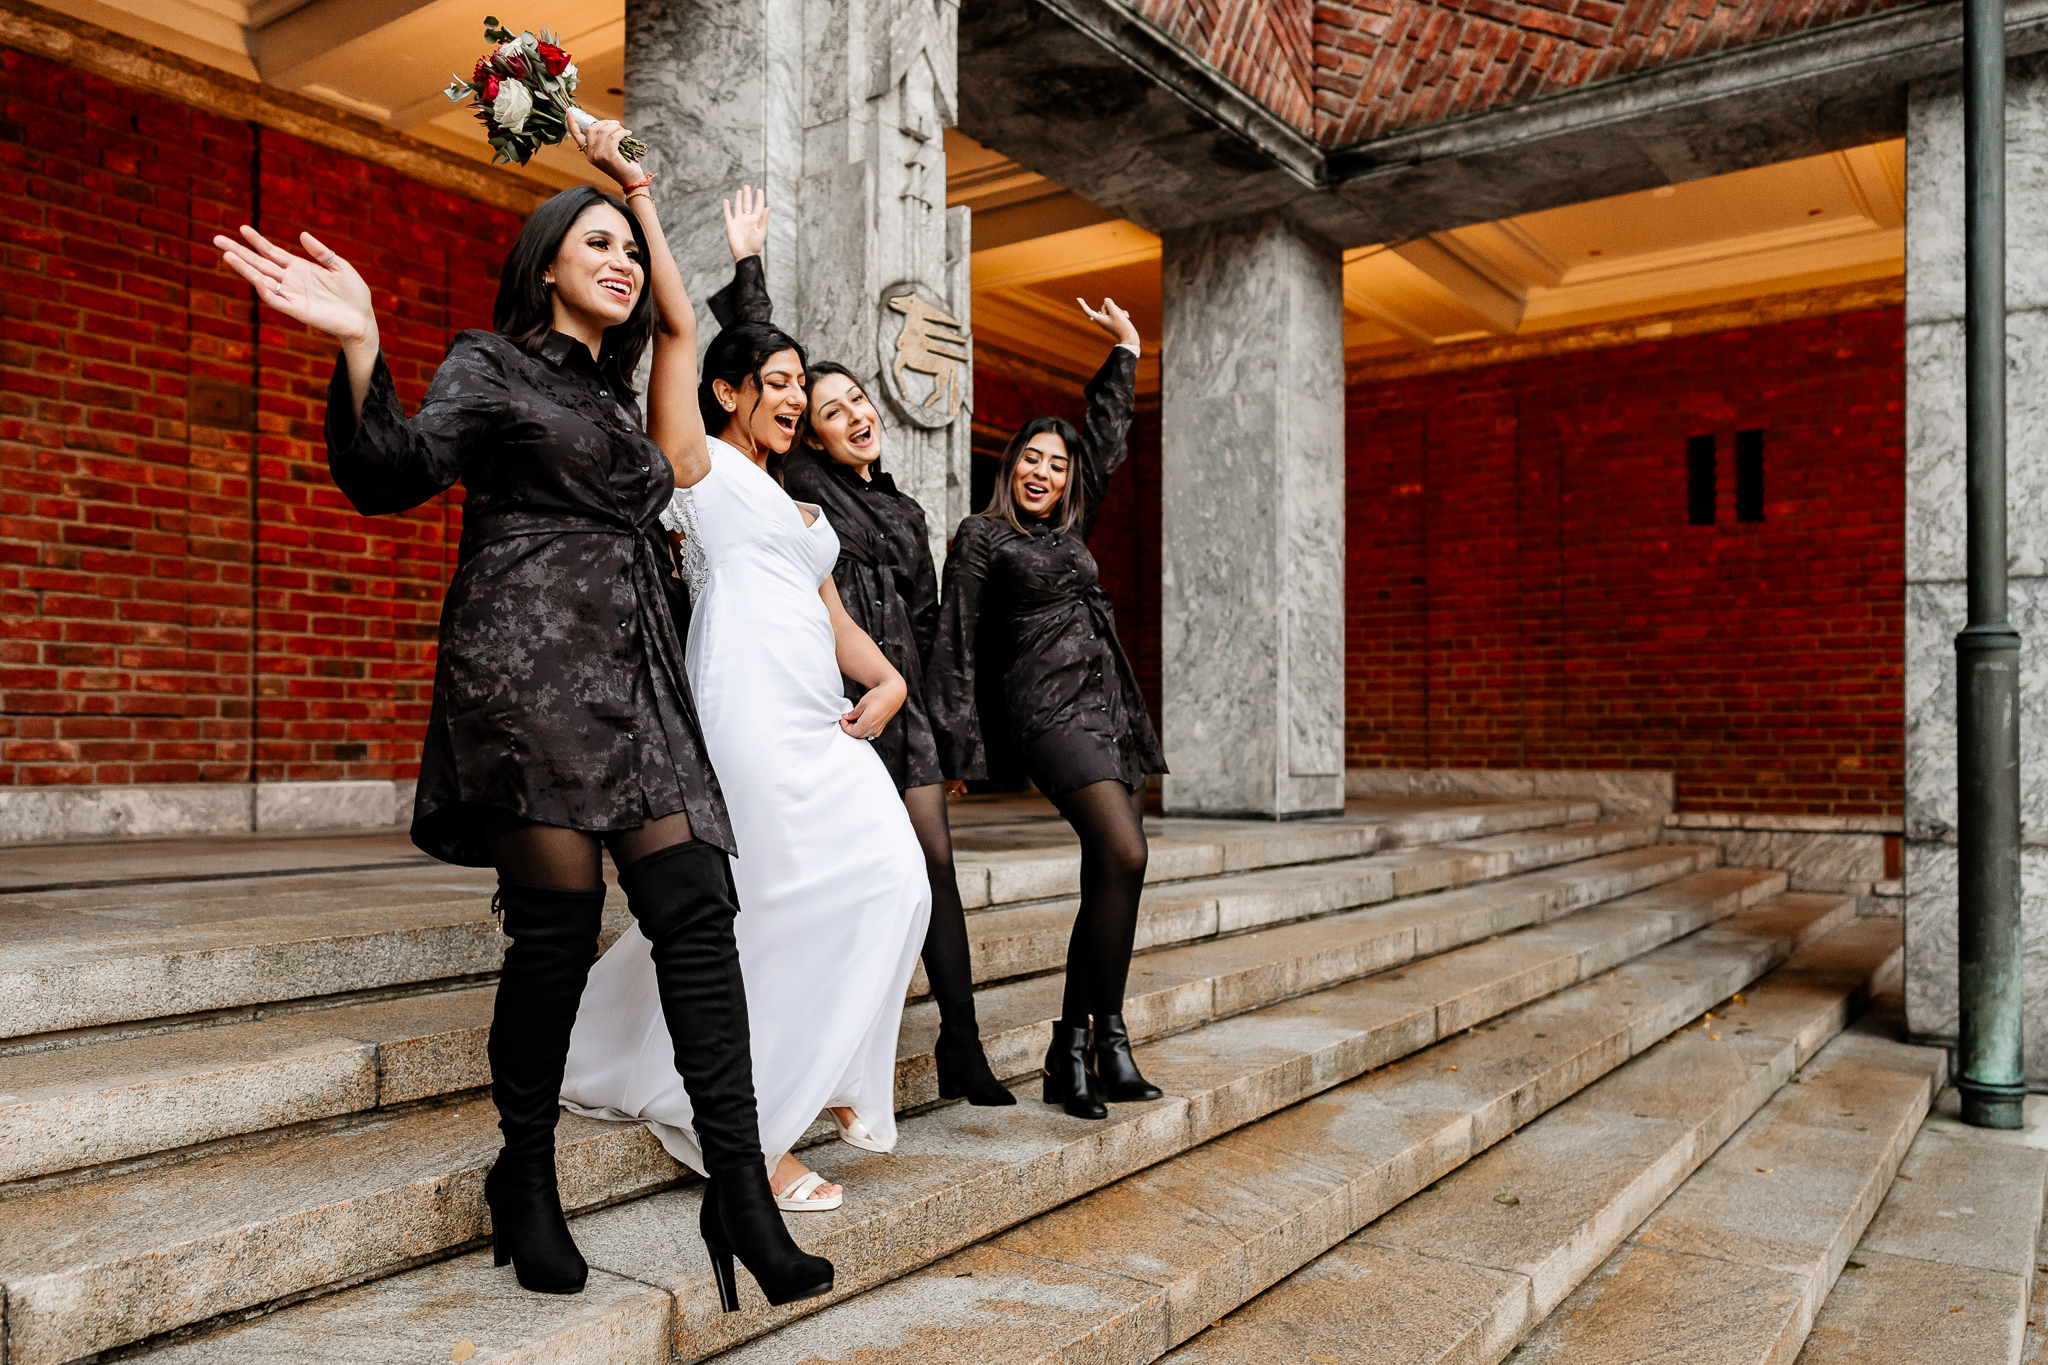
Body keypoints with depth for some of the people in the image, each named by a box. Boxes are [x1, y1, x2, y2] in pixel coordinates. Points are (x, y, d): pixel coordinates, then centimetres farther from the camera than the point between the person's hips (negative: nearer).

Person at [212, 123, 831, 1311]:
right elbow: (398, 473, -7)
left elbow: (678, 327, 40)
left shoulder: (611, 393, 26)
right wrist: (362, 349, -22)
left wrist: (643, 198, 38)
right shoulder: (491, 366, 7)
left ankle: (741, 1195, -6)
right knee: (558, 915, -9)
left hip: (636, 674, 6)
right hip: (531, 657, -6)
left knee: (696, 907, -7)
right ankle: (527, 1185, 10)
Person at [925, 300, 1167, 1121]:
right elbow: (958, 644, -1)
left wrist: (1125, 351, 39)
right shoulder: (982, 537, 3)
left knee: (1106, 879, 1)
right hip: (1048, 710, -7)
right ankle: (1107, 1038, -11)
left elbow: (1106, 440, 32)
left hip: (1111, 709, 7)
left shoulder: (1068, 532, 20)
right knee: (1123, 857, -21)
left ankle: (1071, 1052, 6)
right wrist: (961, 746, -7)